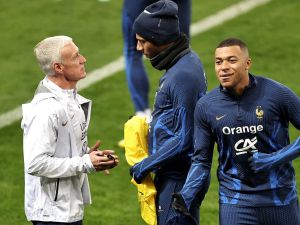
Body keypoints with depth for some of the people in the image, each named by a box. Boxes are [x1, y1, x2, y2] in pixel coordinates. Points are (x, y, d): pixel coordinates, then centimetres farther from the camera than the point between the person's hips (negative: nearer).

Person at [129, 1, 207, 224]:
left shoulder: (183, 75, -22)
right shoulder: (187, 60, 9)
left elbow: (184, 139, -23)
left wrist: (145, 166, -15)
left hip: (178, 177, -10)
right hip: (171, 173, 10)